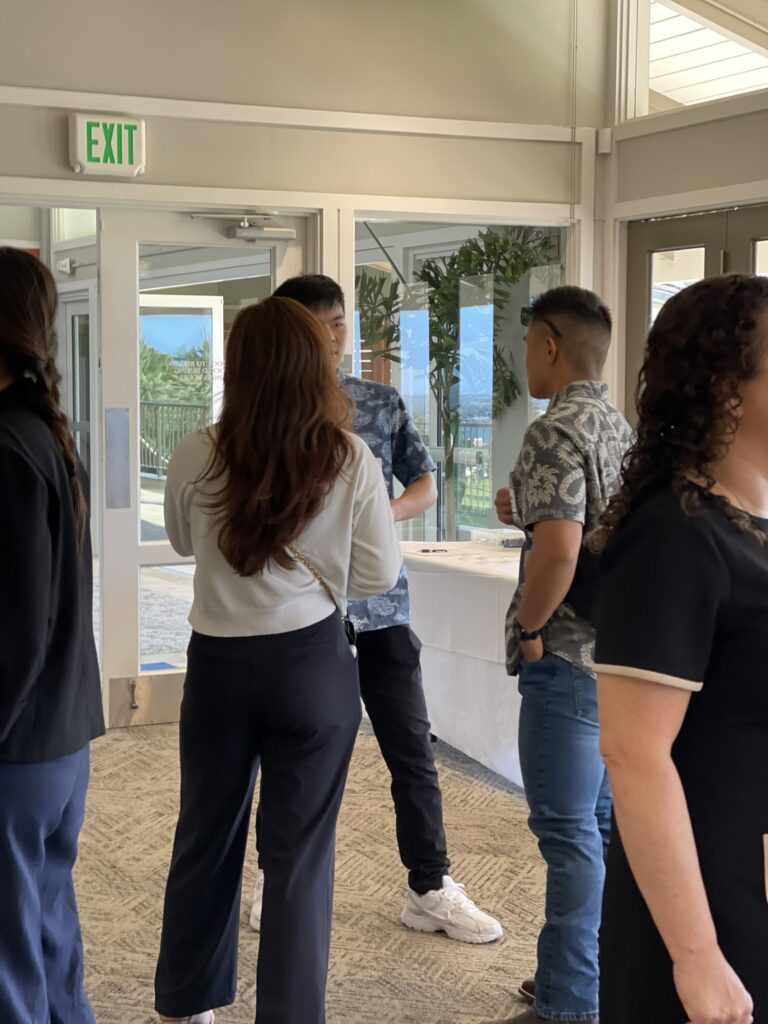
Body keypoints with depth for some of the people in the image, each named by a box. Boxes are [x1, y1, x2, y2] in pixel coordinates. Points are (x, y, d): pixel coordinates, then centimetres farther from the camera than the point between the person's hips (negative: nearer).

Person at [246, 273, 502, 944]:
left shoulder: (383, 403, 5)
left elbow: (425, 487, 7)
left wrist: (385, 512, -13)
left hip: (379, 603, 2)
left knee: (413, 749, 4)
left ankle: (431, 889, 16)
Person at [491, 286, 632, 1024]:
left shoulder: (556, 433, -17)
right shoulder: (621, 429, 12)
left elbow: (558, 550, -29)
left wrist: (529, 628, -15)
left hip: (567, 658, -9)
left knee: (569, 830, -2)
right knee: (600, 821, 16)